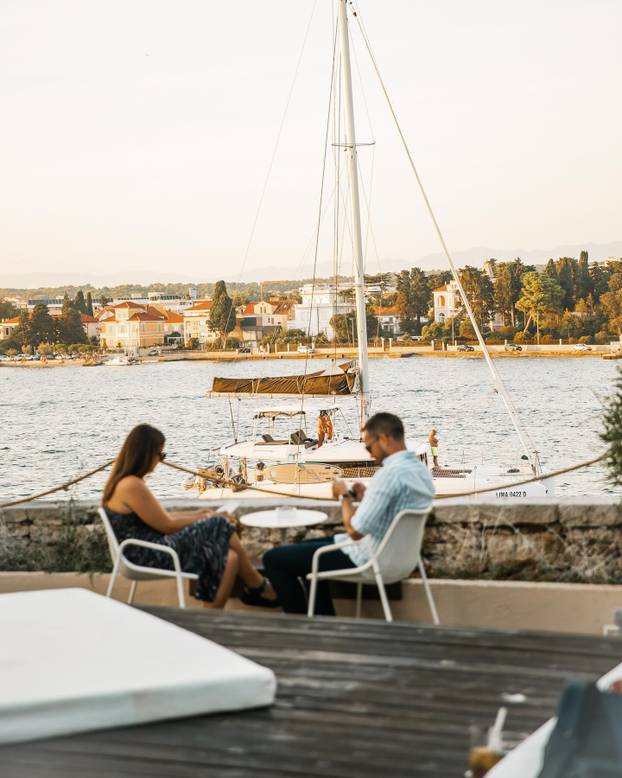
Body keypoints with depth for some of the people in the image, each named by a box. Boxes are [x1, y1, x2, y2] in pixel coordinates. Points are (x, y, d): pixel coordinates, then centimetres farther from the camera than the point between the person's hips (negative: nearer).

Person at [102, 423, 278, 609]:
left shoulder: (125, 480, 12)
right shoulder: (131, 486, -19)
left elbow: (161, 516, 15)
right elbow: (168, 525, -14)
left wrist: (202, 514, 8)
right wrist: (207, 518, -1)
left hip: (144, 552, 10)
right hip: (149, 557, -10)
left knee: (229, 558, -2)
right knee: (219, 526, -8)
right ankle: (259, 588, 7)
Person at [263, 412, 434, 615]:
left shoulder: (389, 474, -27)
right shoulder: (421, 470, 2)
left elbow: (355, 531, -26)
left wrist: (345, 495, -10)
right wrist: (367, 498, 8)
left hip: (367, 559, -10)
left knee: (273, 559, -2)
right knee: (306, 547, 30)